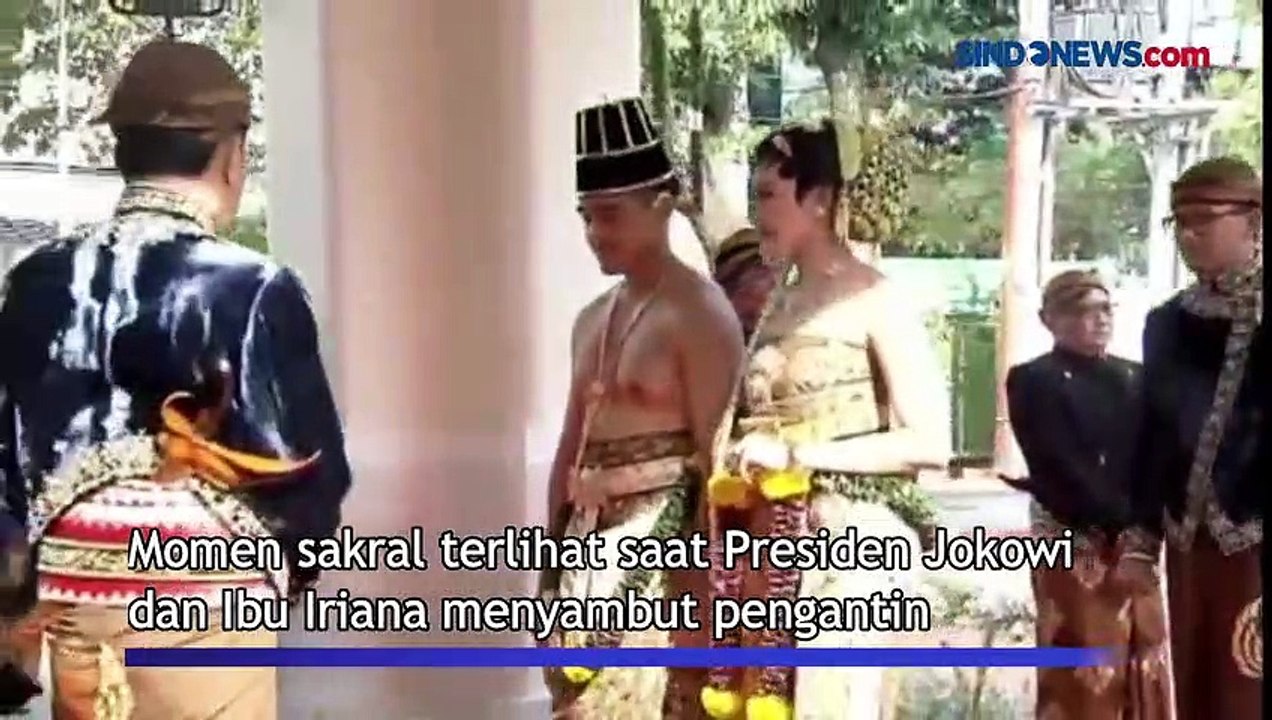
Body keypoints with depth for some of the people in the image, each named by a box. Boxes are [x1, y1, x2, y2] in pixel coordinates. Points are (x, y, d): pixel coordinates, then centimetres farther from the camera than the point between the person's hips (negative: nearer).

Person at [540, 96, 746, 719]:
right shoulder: (592, 319, 15)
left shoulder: (699, 312, -8)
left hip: (663, 541, -8)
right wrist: (550, 566, 15)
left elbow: (717, 458, -13)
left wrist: (699, 586, -16)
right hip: (590, 543, 8)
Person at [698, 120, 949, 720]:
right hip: (769, 547, 7)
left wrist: (797, 454, -13)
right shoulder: (780, 302, 15)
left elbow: (931, 442, -12)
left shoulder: (874, 299, -6)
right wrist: (744, 460, -5)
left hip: (846, 537, -6)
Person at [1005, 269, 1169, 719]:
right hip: (1075, 545, -6)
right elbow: (1061, 467, -13)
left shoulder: (1133, 377, 12)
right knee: (1084, 674, -2)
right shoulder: (1033, 379, -5)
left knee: (1145, 669, 10)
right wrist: (1120, 523, -17)